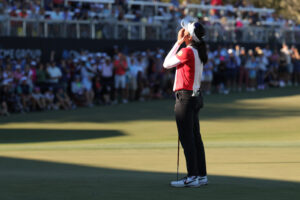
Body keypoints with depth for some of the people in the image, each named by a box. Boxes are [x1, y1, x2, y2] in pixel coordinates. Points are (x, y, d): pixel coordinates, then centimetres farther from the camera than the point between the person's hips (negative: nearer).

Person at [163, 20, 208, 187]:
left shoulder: (187, 51, -17)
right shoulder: (199, 52, 10)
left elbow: (167, 64, -5)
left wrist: (178, 43, -2)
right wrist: (179, 43, 15)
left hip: (185, 97, -9)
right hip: (196, 97, 9)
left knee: (186, 138, -7)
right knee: (196, 137, 12)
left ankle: (192, 177, -7)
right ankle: (202, 175, 15)